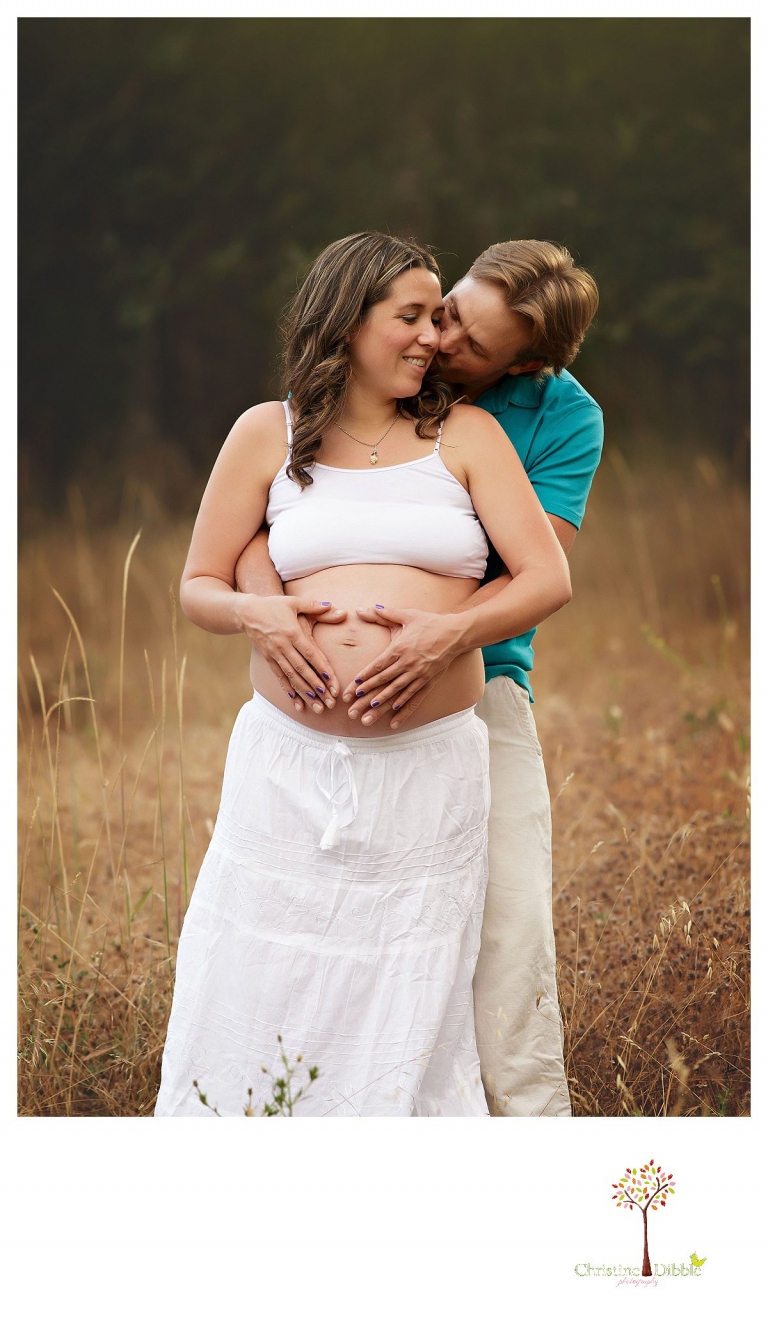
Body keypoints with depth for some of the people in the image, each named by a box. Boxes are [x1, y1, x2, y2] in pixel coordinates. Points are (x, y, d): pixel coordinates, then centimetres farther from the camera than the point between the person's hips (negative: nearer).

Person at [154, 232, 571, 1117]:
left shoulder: (464, 435, 8)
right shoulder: (268, 435, 8)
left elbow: (548, 579, 3)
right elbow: (197, 587, 13)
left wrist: (451, 630, -14)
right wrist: (259, 617, -10)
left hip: (429, 768, 0)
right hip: (290, 760, 0)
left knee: (407, 1021, 3)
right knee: (252, 1004, 1)